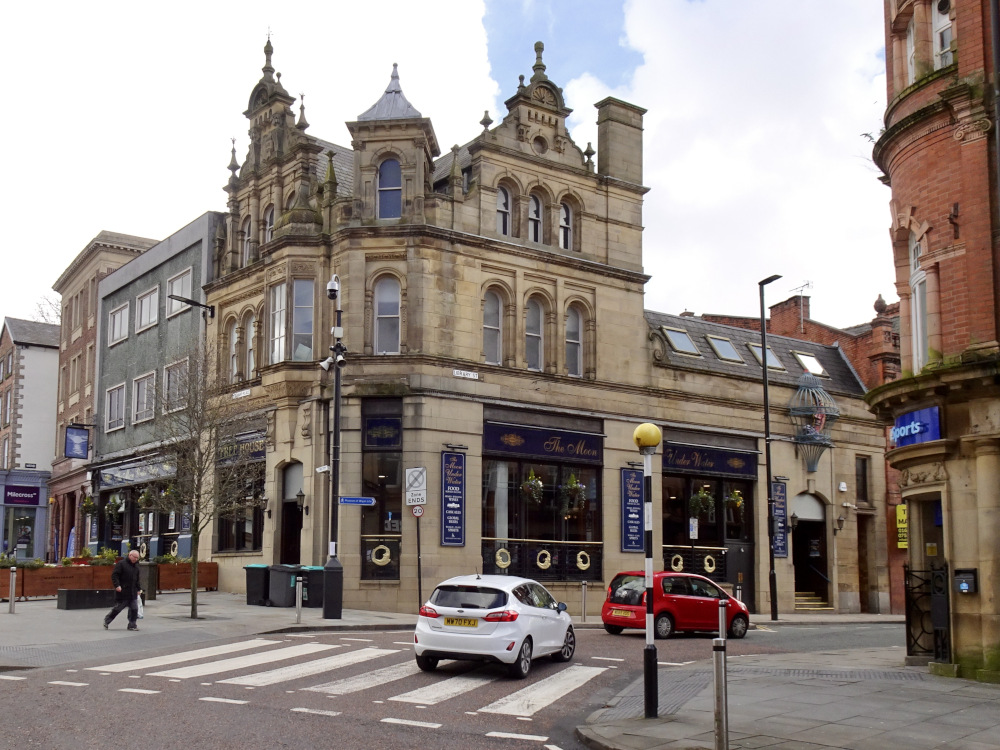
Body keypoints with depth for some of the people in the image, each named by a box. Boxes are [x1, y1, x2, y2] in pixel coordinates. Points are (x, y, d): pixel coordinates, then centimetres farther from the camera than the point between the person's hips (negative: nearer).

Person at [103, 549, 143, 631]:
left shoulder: (136, 566, 15)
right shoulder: (121, 563, -8)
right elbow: (114, 575, -14)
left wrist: (138, 589, 22)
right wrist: (117, 585, -22)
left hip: (133, 592, 7)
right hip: (122, 591, -7)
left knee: (134, 609, 2)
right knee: (118, 607, 1)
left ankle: (132, 625, 9)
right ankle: (107, 620, 20)